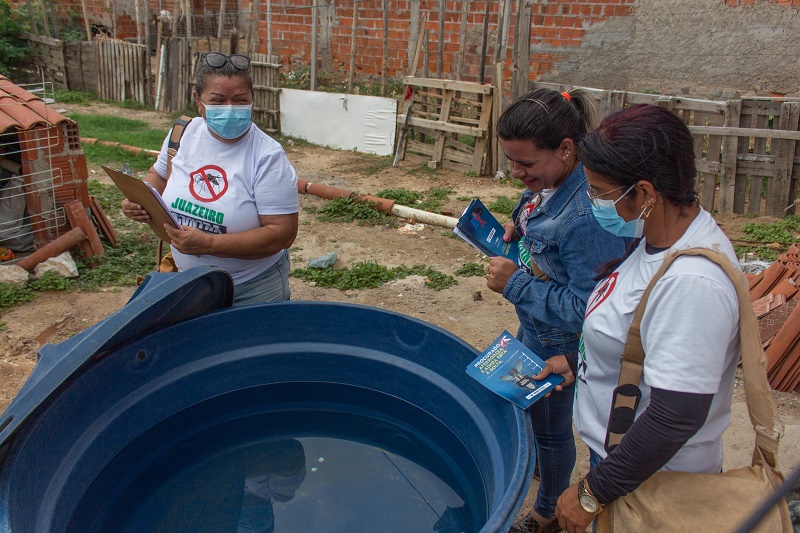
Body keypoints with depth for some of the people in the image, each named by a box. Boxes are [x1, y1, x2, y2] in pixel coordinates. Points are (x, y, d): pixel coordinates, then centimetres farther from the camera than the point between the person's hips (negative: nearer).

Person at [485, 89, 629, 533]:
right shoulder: (549, 181, -9)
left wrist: (515, 284, -29)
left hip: (558, 345, -9)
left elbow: (582, 309, -33)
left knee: (550, 427, 16)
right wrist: (516, 230, -6)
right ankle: (537, 461, 62)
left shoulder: (588, 217, -38)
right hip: (534, 327, 9)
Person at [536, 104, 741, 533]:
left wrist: (594, 493, -22)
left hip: (651, 480, -8)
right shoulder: (661, 234, -4)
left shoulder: (692, 282, -33)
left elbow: (677, 416, -31)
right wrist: (576, 362, 12)